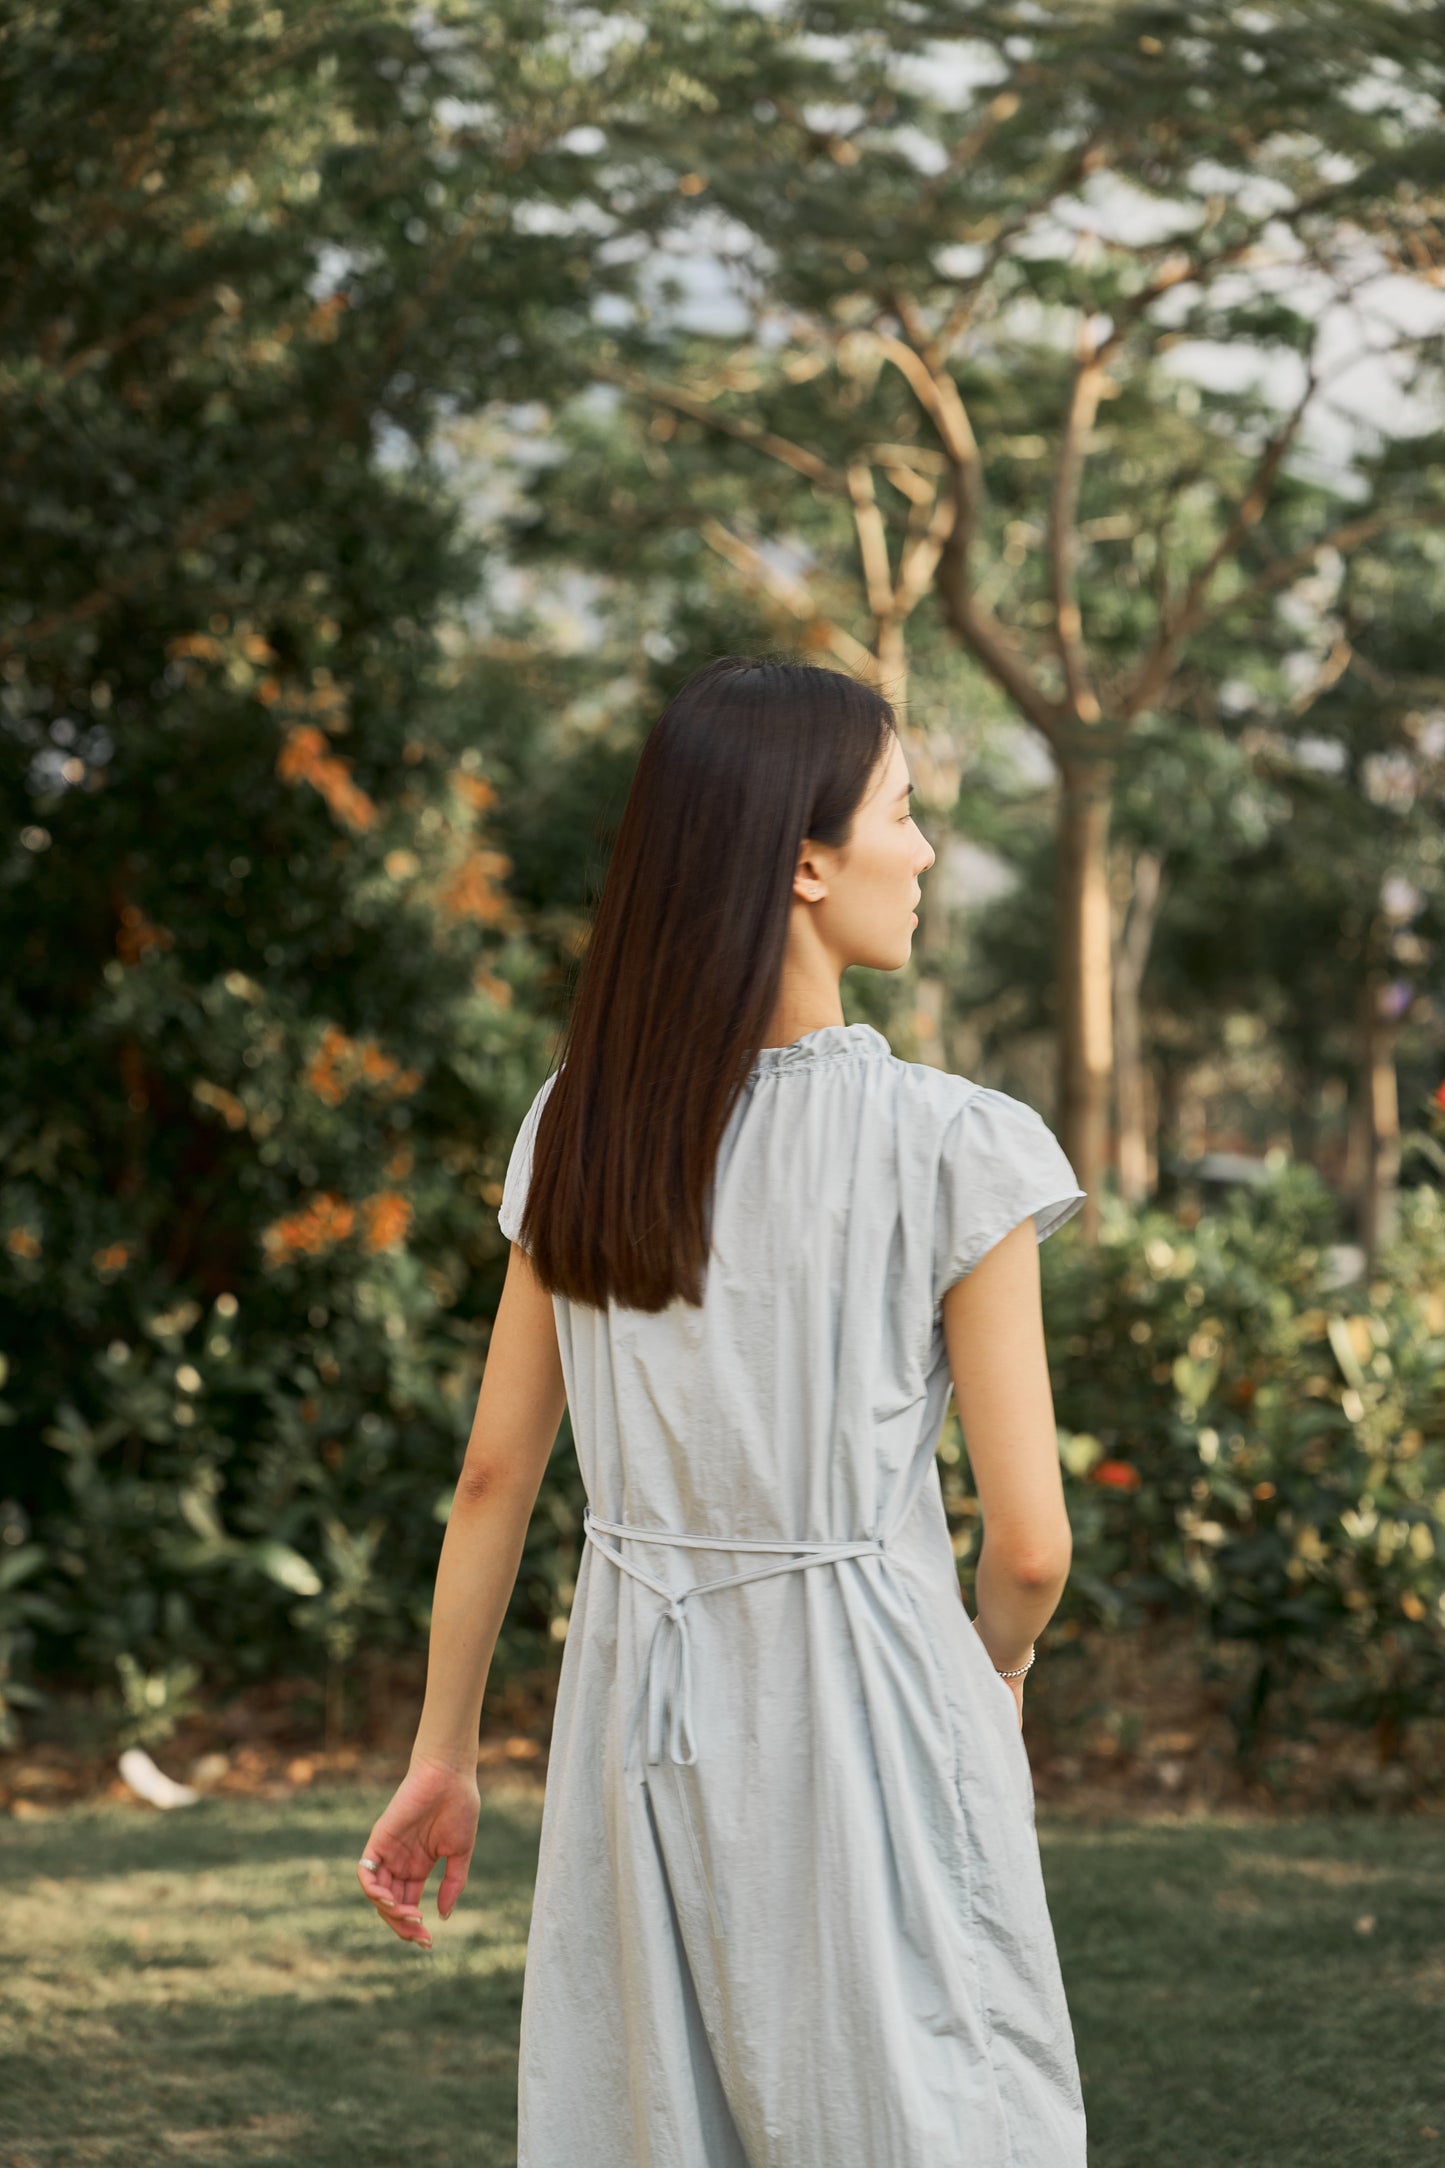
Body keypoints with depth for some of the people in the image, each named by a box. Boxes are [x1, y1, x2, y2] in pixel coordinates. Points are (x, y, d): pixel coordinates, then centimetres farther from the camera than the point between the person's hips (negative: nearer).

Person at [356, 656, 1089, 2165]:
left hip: (637, 1714, 5)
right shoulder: (953, 1150, -13)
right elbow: (1030, 1541, -10)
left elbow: (494, 1476, 6)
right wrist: (993, 1669, 12)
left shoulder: (581, 1131, 1)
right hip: (867, 1722, -5)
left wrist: (442, 1758, 16)